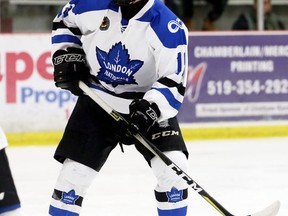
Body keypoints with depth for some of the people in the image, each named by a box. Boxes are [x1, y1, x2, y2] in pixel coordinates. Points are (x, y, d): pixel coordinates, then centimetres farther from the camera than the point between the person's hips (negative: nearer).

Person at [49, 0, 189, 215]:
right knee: (75, 170, -4)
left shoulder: (169, 27, -22)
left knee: (173, 168, -16)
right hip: (98, 101, 2)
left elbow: (174, 83, -22)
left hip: (148, 104, -2)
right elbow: (64, 22, 10)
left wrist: (151, 108, -38)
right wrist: (66, 56, -4)